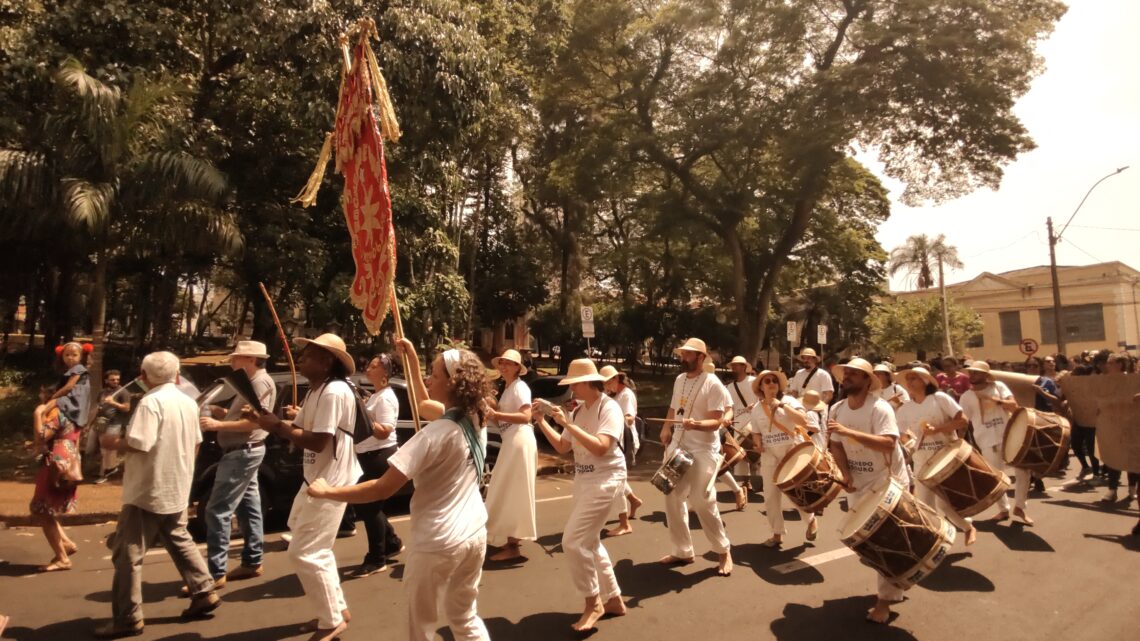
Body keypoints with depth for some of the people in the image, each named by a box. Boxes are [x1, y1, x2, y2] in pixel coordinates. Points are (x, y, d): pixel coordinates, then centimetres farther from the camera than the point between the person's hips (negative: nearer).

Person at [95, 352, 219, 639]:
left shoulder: (151, 402, -17)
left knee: (128, 553, 1)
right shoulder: (189, 402, 7)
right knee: (180, 541, 21)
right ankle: (204, 593, 23)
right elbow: (195, 445, 14)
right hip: (177, 489, 8)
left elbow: (139, 444, -24)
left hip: (148, 491, -8)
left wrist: (114, 443, -6)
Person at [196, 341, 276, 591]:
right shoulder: (251, 382, 17)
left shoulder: (261, 382, -16)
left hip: (243, 453, -11)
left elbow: (253, 422, -23)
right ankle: (252, 562, 23)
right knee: (248, 508, 15)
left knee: (217, 511, -10)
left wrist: (218, 425, -23)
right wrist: (220, 412, 4)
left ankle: (215, 573, -5)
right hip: (244, 452, 11)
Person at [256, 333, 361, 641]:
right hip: (315, 480, 11)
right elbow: (300, 429, 8)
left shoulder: (334, 392, -22)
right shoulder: (315, 391, 11)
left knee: (305, 553, -4)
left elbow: (317, 442, -26)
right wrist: (278, 422, -9)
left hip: (330, 483, -11)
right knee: (316, 551, 20)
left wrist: (278, 427, -19)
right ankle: (336, 609, 35)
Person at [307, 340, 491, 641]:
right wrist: (412, 358, 15)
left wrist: (327, 492, -13)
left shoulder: (435, 434, -24)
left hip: (438, 543, -7)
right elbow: (426, 403, 17)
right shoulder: (471, 420, -1)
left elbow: (383, 488, -25)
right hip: (475, 534, 8)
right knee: (465, 617, 25)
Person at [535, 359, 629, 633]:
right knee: (589, 542, 15)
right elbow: (562, 447, 7)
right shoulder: (578, 411, 7)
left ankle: (593, 602, 7)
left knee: (574, 541, -12)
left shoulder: (609, 408, -16)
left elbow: (600, 448, -28)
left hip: (605, 478, -9)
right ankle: (613, 599, 31)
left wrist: (568, 424, -28)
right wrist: (542, 421, -2)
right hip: (583, 478, 9)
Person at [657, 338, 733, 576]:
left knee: (702, 501, -6)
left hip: (703, 450, -7)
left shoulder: (713, 384, -13)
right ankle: (682, 551, 23)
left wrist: (696, 424, -36)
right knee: (673, 498, 9)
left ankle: (723, 551, 16)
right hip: (676, 447, 7)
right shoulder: (679, 380, 9)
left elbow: (716, 422, -17)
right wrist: (666, 428, 4)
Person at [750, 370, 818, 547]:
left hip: (794, 451, -3)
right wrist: (758, 443, -9)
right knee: (771, 495, 3)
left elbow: (803, 421, -21)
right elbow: (756, 433, 12)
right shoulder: (758, 408, 4)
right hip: (771, 455, 3)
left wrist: (782, 405, -23)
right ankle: (777, 533, 18)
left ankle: (811, 520, 29)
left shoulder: (788, 400, -6)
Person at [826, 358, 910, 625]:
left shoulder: (879, 408, -23)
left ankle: (886, 598, 10)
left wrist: (849, 431, -41)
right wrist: (845, 473, -15)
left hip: (888, 482, -6)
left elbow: (888, 443, -36)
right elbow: (836, 445, 0)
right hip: (858, 482, 6)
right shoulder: (837, 409, -4)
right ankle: (890, 587, 35)